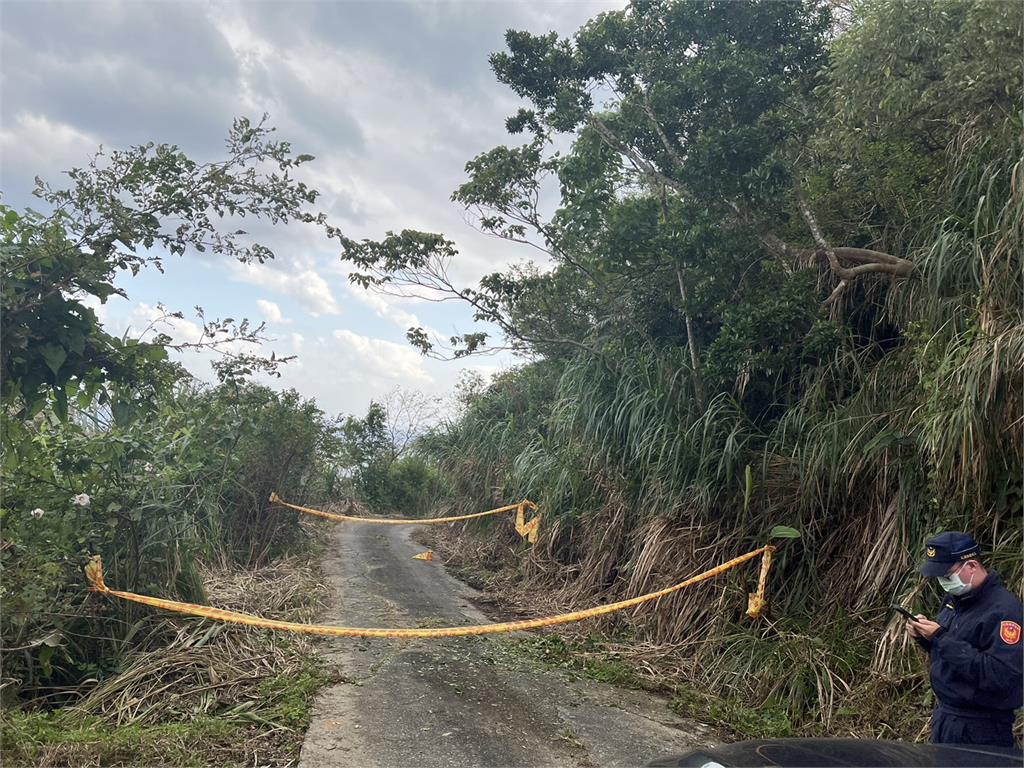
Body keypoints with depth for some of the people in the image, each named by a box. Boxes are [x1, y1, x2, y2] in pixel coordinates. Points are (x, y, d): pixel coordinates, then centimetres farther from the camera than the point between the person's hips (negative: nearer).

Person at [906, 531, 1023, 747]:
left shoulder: (1004, 609, -22)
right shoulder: (955, 597, 5)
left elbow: (1000, 675, -29)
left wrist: (942, 638, -28)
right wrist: (925, 638, -4)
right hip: (944, 714, 8)